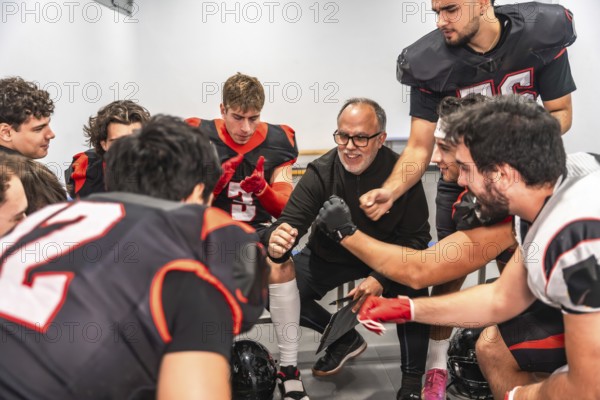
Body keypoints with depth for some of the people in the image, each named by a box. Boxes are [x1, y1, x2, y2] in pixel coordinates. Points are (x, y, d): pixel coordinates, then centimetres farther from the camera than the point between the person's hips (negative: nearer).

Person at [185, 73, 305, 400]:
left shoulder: (278, 141, 0)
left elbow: (283, 209, 0)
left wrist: (262, 189, -22)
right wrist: (216, 182, -22)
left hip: (259, 229, 0)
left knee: (282, 265, -33)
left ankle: (289, 368, -22)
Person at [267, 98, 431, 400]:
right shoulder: (321, 173, -20)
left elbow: (416, 237, -17)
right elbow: (291, 219, -26)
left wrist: (382, 278, -32)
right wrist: (278, 242, -52)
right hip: (330, 256, 2)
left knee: (413, 288, -31)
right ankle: (345, 339, 10)